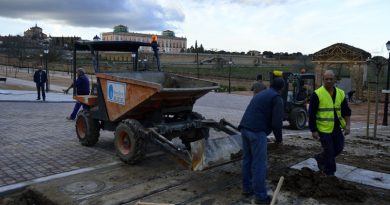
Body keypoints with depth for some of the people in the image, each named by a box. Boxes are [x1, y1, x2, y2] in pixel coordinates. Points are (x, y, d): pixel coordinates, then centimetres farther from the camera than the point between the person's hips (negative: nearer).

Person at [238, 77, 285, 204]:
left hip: (245, 128, 8)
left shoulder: (261, 94, 25)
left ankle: (247, 188, 28)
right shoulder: (276, 98, 0)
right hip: (257, 131, -8)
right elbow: (277, 122, -8)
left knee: (247, 159, 17)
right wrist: (279, 138, 6)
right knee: (259, 164, -2)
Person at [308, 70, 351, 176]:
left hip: (337, 128, 6)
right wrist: (313, 130, -13)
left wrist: (348, 125, -1)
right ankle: (330, 174, 18)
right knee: (329, 152, 0)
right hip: (323, 129, -6)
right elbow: (312, 114, -11)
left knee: (339, 148, 13)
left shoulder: (340, 93, 5)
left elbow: (346, 111, 12)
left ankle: (320, 158, 37)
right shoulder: (317, 94, -12)